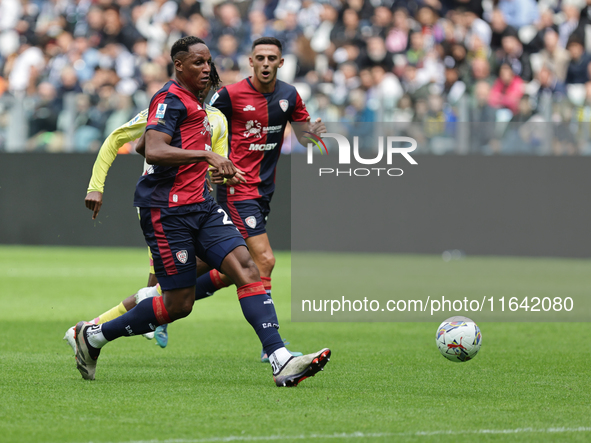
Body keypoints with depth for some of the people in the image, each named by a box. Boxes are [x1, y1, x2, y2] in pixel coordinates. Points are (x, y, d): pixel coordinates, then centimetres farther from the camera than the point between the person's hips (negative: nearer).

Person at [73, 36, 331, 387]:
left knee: (247, 268, -10)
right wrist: (206, 154, -28)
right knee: (179, 304, -4)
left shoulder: (193, 103, 20)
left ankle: (281, 361, -19)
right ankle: (94, 335, 14)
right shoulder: (170, 99, -10)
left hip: (201, 205, 9)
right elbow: (154, 152, -24)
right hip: (168, 211, -9)